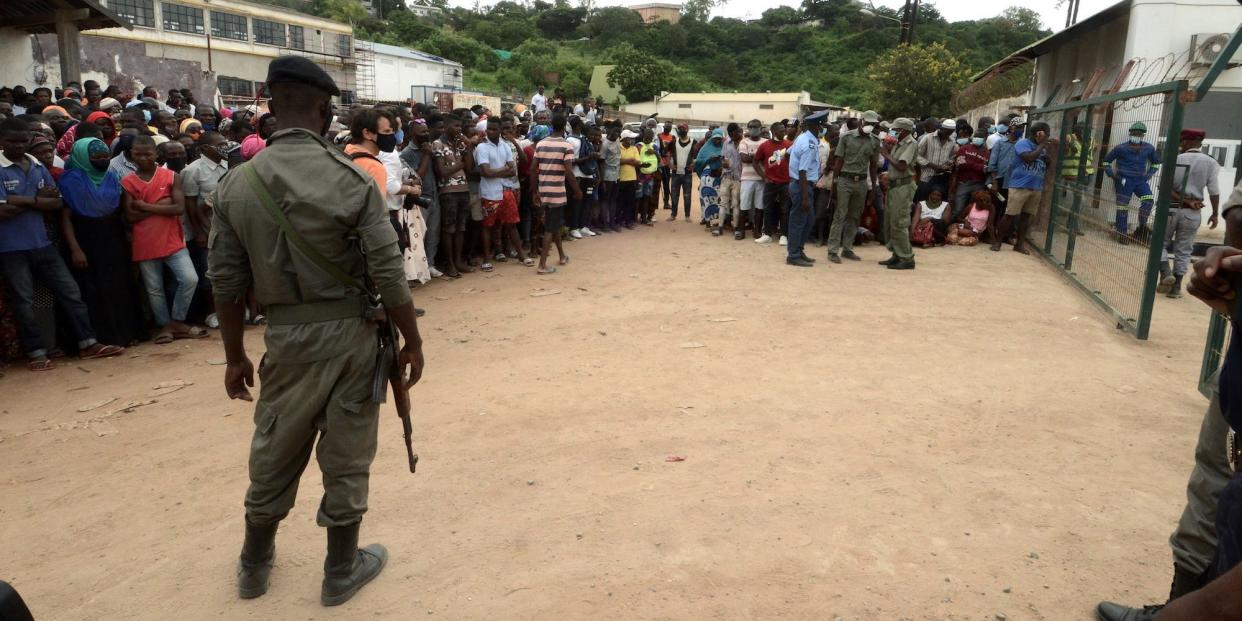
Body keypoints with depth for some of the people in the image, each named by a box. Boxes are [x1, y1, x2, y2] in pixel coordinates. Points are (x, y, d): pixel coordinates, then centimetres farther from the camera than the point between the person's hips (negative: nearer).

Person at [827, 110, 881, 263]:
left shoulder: (875, 141, 8)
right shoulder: (847, 137, -2)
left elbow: (873, 165, 11)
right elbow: (839, 161, -1)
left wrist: (873, 186, 8)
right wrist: (834, 180, -6)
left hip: (862, 182, 4)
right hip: (845, 180, -4)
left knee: (855, 217, 8)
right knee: (840, 216, -5)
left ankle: (847, 249, 16)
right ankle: (833, 250, -4)